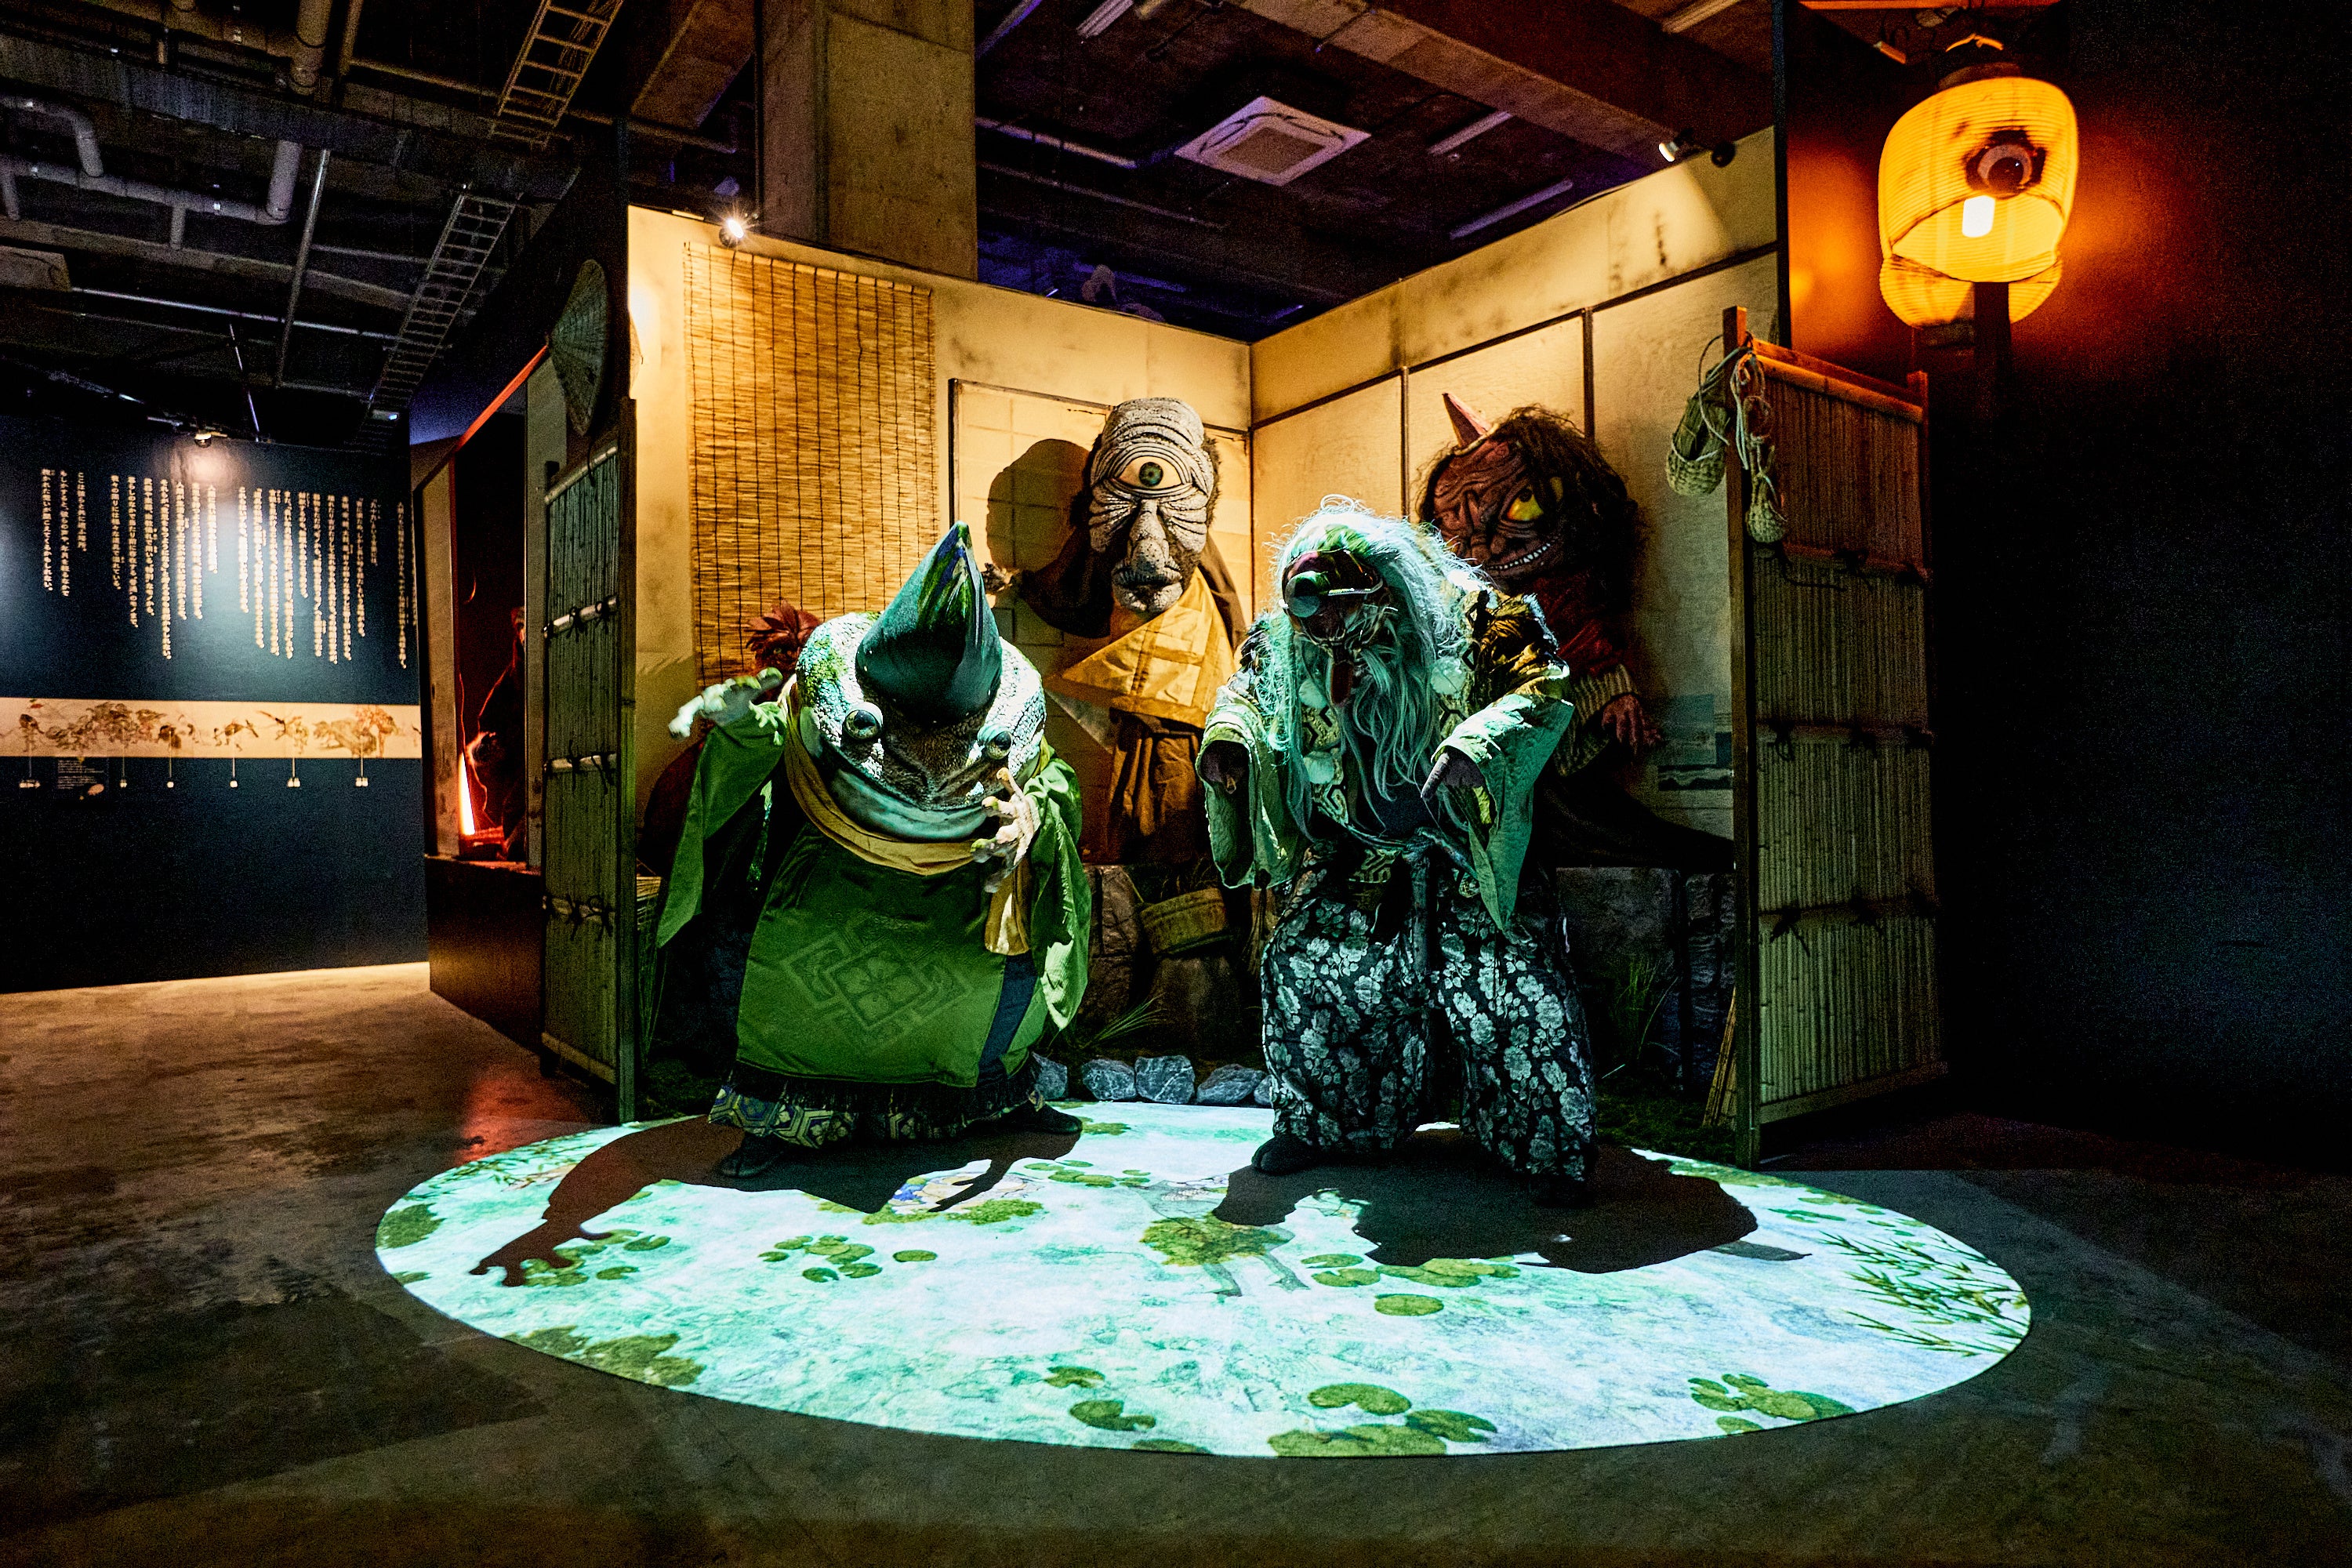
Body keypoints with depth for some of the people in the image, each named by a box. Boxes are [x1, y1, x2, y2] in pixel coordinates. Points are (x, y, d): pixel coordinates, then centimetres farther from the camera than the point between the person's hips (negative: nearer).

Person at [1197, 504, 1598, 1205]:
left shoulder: (1464, 615, -18)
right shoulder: (1286, 641, -7)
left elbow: (1545, 683, -19)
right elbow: (1248, 688, 10)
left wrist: (1476, 743, -36)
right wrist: (1228, 735, -14)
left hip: (1467, 856, -3)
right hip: (1361, 859, 4)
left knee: (1513, 979, -10)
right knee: (1301, 960, -2)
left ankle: (1554, 1148, 9)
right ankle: (1315, 1123, 19)